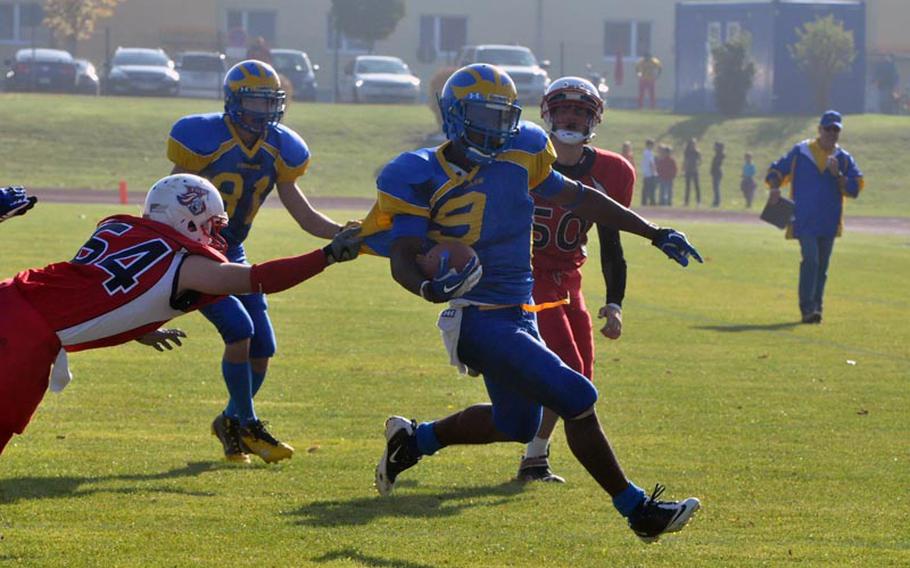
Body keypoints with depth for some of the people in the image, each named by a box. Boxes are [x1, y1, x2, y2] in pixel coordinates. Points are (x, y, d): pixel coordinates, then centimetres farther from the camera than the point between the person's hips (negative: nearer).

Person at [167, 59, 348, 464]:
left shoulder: (278, 150, -1)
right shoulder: (205, 139, -19)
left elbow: (305, 216, 1)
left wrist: (344, 234, -15)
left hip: (232, 256, 7)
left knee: (262, 347, 1)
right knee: (239, 329, -20)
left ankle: (230, 423, 25)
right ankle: (246, 426, -5)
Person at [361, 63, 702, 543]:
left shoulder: (517, 159, 4)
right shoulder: (422, 179, -12)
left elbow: (578, 199, 13)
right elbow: (402, 258, -15)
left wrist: (655, 234, 12)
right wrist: (430, 287, -38)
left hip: (519, 313, 8)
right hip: (478, 319, -8)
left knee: (514, 425, 23)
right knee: (576, 399, -15)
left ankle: (415, 439, 42)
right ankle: (637, 509, -5)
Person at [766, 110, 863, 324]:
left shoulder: (844, 159, 9)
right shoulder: (800, 152, 4)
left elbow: (854, 189, 3)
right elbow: (776, 171, 8)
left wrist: (837, 174, -12)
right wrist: (775, 188, -12)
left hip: (829, 222, 4)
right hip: (804, 219, -4)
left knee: (822, 266, 8)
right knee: (811, 260, -18)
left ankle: (815, 309, 15)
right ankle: (808, 308, -20)